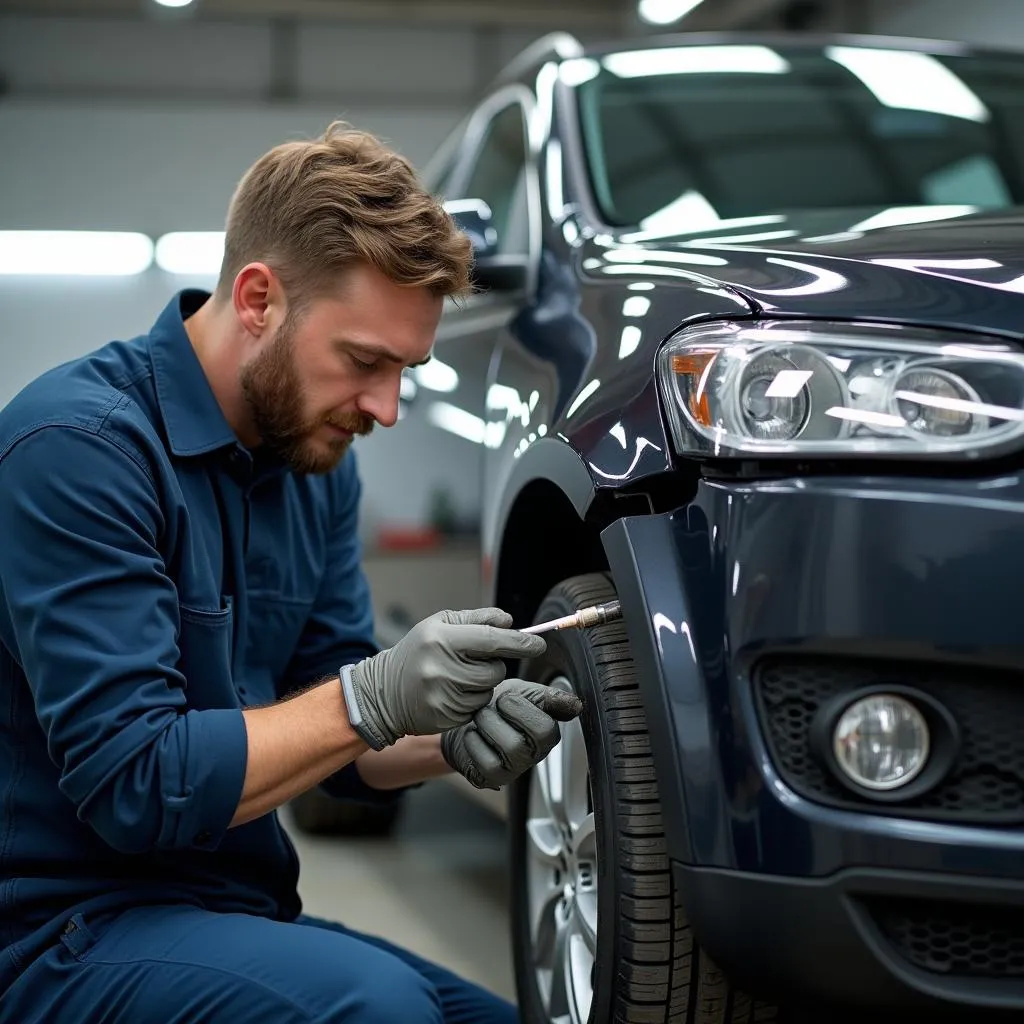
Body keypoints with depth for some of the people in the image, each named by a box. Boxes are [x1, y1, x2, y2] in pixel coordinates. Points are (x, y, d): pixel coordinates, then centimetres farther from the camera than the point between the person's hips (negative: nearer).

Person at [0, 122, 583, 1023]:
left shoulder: (319, 463, 5)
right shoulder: (80, 444, -20)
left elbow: (335, 743, 9)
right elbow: (130, 784, -23)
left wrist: (453, 736, -11)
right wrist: (374, 699, -26)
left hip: (239, 912, 8)